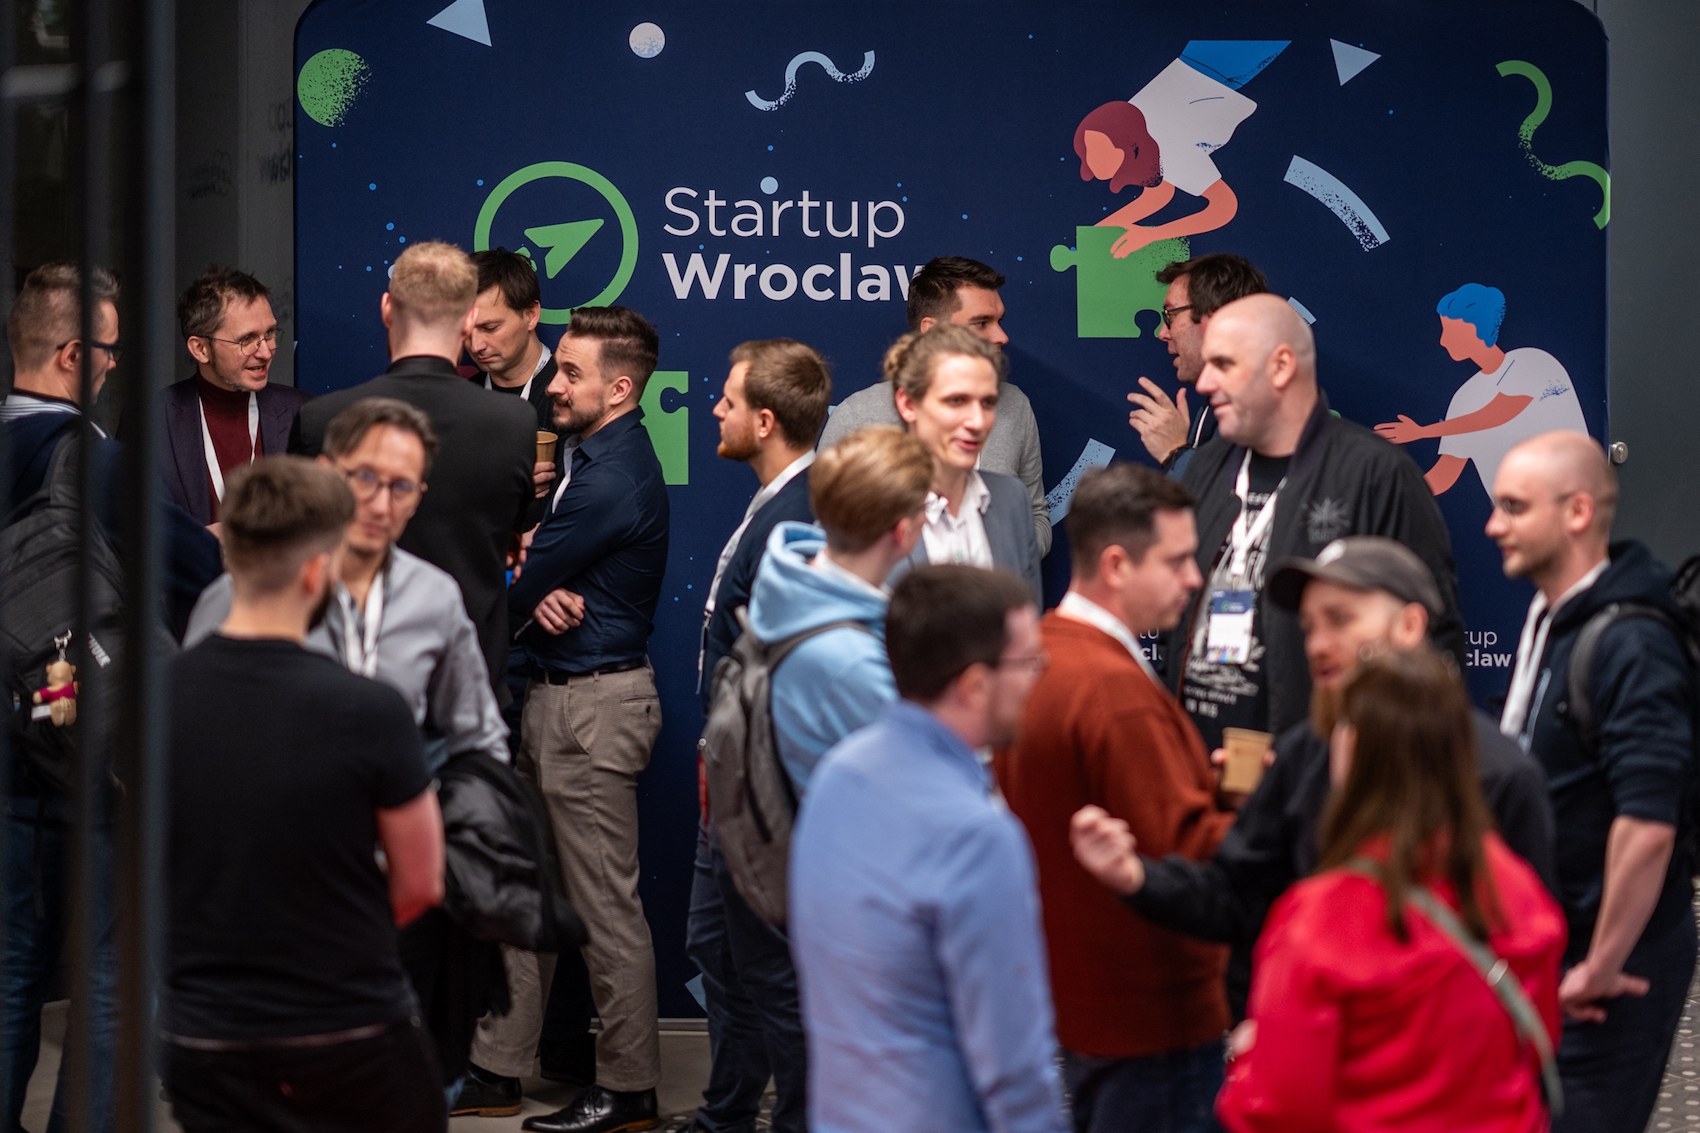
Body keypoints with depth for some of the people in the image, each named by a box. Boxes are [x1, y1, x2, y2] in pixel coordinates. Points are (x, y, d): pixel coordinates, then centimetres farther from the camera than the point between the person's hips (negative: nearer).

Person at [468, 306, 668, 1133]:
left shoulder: (611, 479, -20)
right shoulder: (598, 458, 13)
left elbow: (514, 589, -17)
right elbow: (545, 568, 10)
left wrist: (530, 596, 4)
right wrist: (542, 596, -11)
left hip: (596, 705, -10)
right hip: (552, 694, 10)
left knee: (606, 906, -3)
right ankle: (497, 1064, 22)